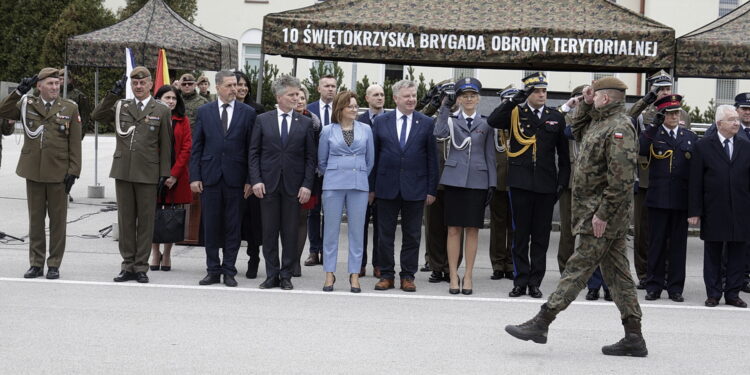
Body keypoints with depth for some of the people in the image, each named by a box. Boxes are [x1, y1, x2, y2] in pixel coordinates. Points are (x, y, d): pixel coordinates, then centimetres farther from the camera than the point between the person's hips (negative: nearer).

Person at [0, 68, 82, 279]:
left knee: (58, 220, 3)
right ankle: (36, 264, 15)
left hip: (58, 173, -2)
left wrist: (73, 171, -6)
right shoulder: (27, 105, 7)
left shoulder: (70, 108, 2)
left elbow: (75, 144, 0)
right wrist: (19, 91, -12)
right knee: (35, 219, 7)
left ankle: (54, 265, 10)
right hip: (33, 172, 2)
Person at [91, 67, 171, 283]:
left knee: (145, 221, 2)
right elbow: (96, 116, -3)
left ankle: (141, 266, 8)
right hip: (123, 172, 2)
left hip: (148, 174, -2)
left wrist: (164, 174, -2)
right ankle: (128, 265, 13)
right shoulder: (121, 107, 10)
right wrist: (113, 94, -9)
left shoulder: (162, 111, 4)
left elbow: (165, 146, 3)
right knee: (125, 220, 6)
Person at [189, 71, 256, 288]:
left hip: (235, 178, -1)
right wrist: (194, 176, -1)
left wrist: (250, 180, -3)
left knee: (233, 227, 3)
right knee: (211, 226, 4)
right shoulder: (203, 112, 7)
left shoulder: (247, 113, 4)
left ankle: (229, 271, 10)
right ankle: (213, 270, 13)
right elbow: (196, 147, 7)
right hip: (210, 177, 1)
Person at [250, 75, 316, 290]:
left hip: (293, 185, 0)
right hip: (268, 184, 0)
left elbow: (310, 157, 4)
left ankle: (286, 275, 10)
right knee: (269, 231, 4)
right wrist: (256, 180, -6)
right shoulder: (263, 120, 5)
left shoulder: (305, 123, 6)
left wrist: (307, 184, -5)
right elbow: (254, 153, 5)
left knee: (290, 232, 2)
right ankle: (272, 275, 11)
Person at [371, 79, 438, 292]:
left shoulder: (426, 123, 3)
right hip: (387, 187, 1)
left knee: (412, 235, 5)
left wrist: (431, 190, -2)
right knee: (385, 234, 5)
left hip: (415, 188, 0)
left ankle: (408, 276, 13)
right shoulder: (381, 122, 5)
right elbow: (374, 156, 6)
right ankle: (386, 275, 14)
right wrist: (371, 187, 2)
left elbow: (432, 158, 3)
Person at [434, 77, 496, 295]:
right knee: (454, 229, 1)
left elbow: (490, 155, 9)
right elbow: (439, 133, -17)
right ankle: (453, 276, 7)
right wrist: (445, 107, -14)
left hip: (477, 181, 1)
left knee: (472, 229, 3)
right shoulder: (451, 120, 6)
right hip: (454, 179, -1)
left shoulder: (486, 124, 9)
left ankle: (468, 277, 10)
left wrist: (492, 183, 3)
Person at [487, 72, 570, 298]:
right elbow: (492, 121, -15)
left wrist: (563, 180, 4)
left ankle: (535, 282, 12)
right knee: (520, 234, 3)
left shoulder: (556, 118, 8)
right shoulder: (516, 113, 4)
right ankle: (521, 281, 9)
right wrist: (514, 101, -20)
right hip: (521, 183, -1)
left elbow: (563, 153, 10)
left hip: (546, 184, 1)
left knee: (541, 235, 5)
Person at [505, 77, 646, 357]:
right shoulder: (601, 122, 14)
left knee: (578, 268, -6)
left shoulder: (618, 128, -16)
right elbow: (578, 133, 34)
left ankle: (541, 323, -3)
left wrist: (603, 214, -22)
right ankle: (634, 338, 10)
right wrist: (585, 104, 18)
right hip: (608, 216, 10)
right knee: (617, 273, 9)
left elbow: (621, 178, -23)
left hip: (602, 216, -10)